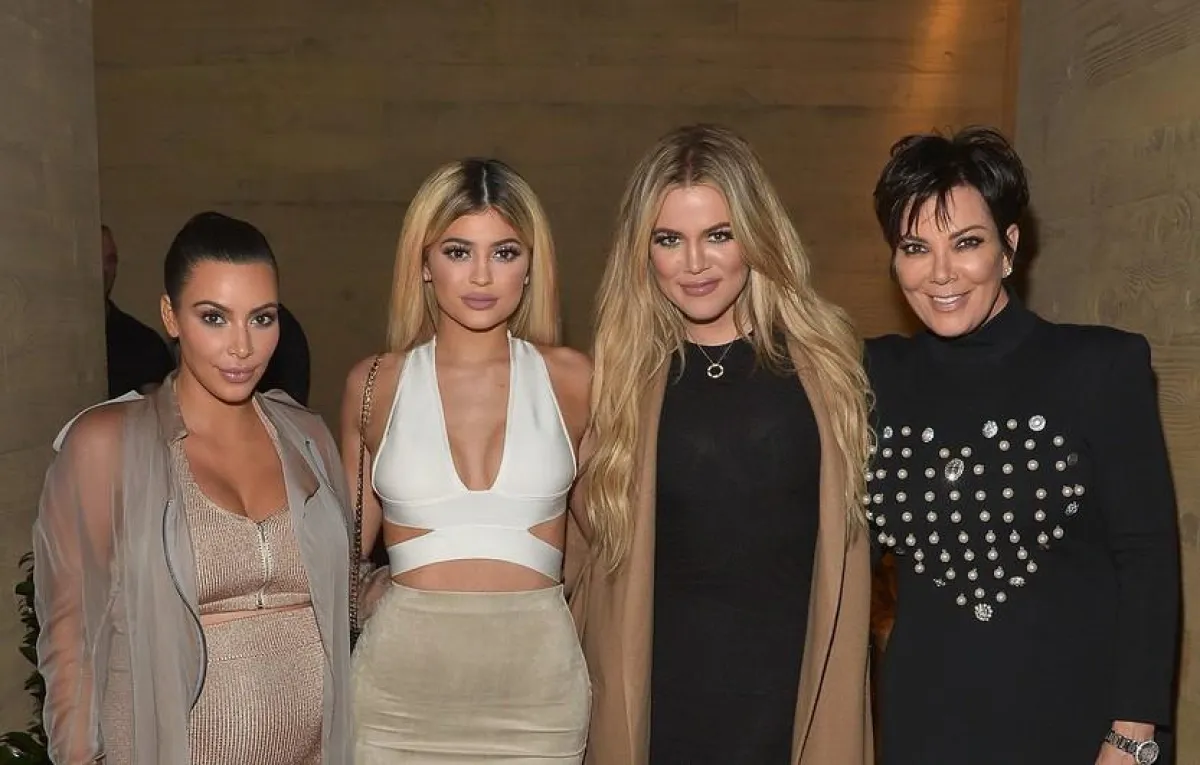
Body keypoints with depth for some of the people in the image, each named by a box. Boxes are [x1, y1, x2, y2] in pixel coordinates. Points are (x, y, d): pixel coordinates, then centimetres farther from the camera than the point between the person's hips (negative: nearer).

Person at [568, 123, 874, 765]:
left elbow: (857, 532, 3)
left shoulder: (825, 357, -3)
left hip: (799, 694, 0)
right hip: (663, 696, 1)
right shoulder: (623, 374, -2)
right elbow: (590, 556, 5)